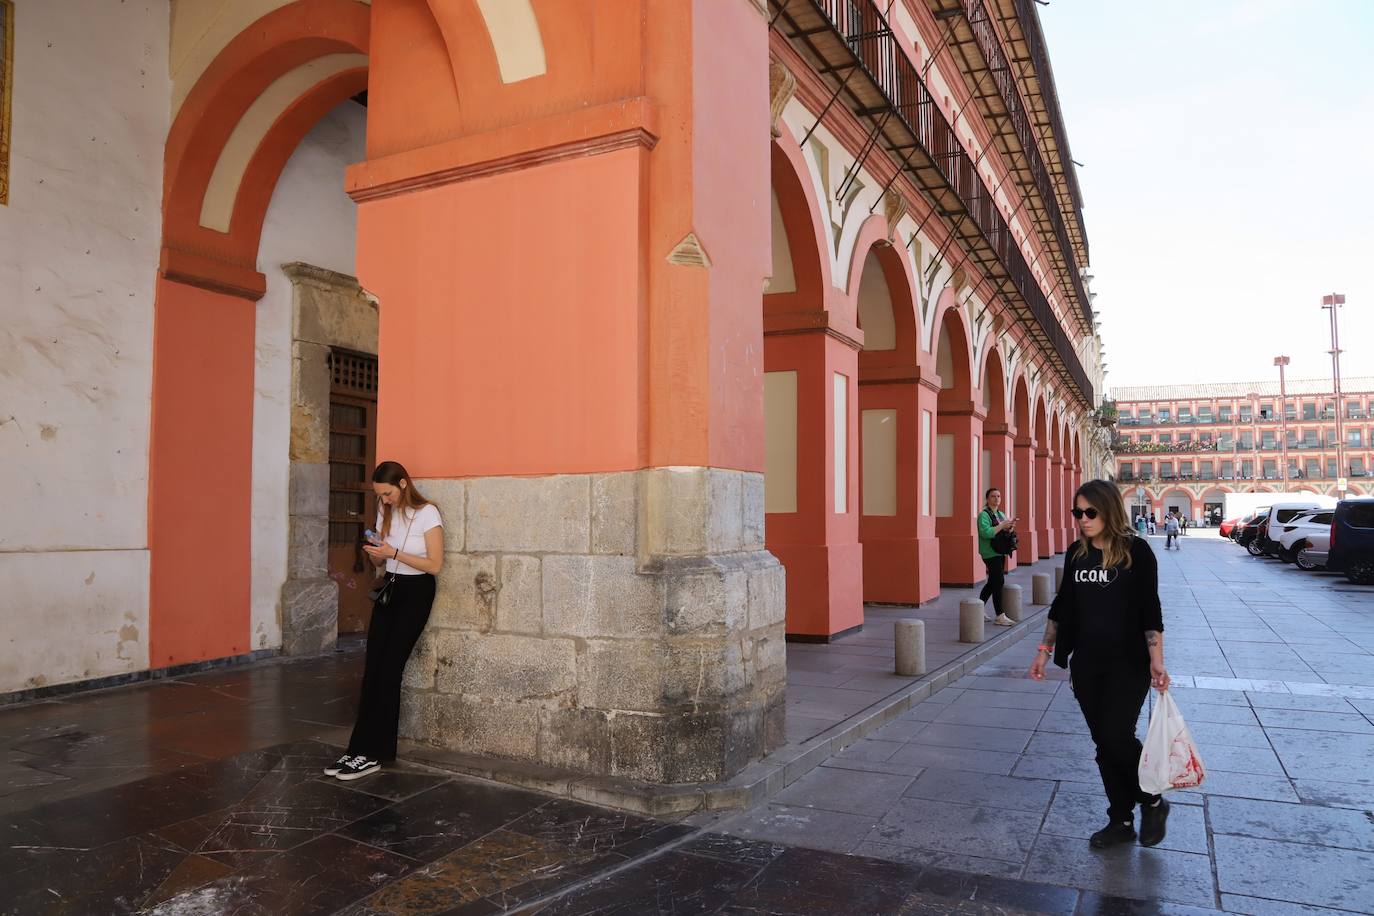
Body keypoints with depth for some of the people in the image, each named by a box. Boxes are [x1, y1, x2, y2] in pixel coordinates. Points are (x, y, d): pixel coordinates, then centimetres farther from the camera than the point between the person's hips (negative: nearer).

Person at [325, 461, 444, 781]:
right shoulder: (386, 512, 7)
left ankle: (371, 753, -3)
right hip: (389, 589, 6)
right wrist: (374, 552, -8)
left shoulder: (427, 513, -13)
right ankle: (362, 749, 3)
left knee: (389, 670, -8)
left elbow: (435, 564, -15)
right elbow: (380, 561, 14)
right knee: (373, 670, -1)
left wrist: (394, 553, -21)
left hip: (416, 592, -6)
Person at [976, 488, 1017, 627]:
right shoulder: (984, 515, -10)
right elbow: (986, 533, -24)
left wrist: (1010, 527, 3)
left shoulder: (1001, 514, 16)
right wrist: (1002, 525, -21)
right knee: (999, 581, -11)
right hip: (990, 553, -9)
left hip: (1000, 552, 9)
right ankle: (1000, 616, -8)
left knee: (992, 582, 12)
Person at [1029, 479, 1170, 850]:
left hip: (1127, 663, -5)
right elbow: (1062, 605, 13)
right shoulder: (1076, 553, 5)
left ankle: (1153, 803, 19)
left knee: (1116, 736, -9)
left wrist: (1156, 662, -15)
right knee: (1103, 742, 9)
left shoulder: (1136, 551, -9)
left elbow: (1149, 609, -9)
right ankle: (1121, 821, 23)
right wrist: (1045, 649, 11)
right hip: (1086, 663, 5)